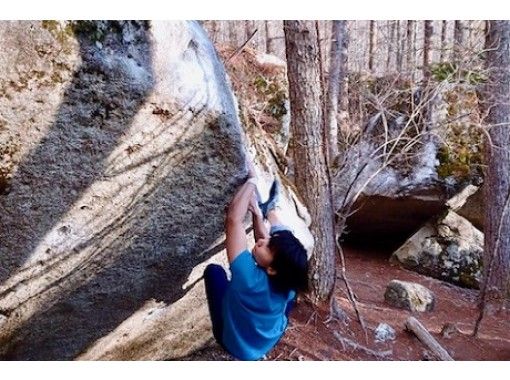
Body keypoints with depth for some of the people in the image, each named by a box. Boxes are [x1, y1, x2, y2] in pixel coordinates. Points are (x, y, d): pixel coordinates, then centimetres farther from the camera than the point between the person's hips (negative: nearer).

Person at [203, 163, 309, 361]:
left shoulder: (251, 278, -40)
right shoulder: (288, 281, -25)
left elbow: (233, 219, -39)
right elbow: (264, 240, -7)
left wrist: (252, 180, -33)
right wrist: (257, 213, -12)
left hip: (235, 344, -3)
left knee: (213, 270, -4)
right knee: (291, 255, 1)